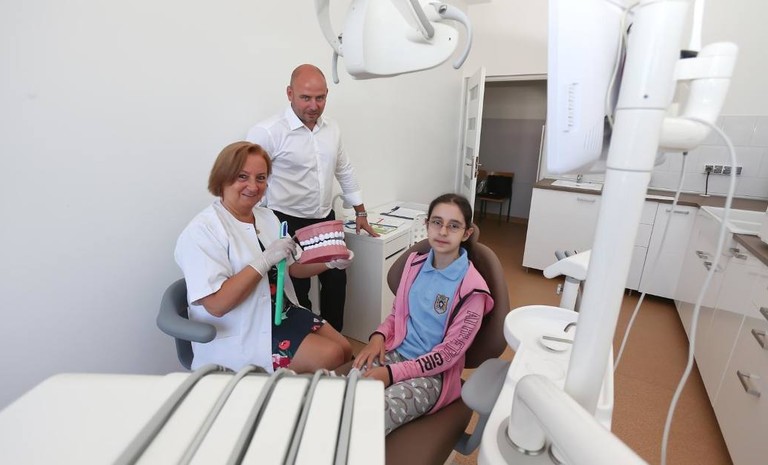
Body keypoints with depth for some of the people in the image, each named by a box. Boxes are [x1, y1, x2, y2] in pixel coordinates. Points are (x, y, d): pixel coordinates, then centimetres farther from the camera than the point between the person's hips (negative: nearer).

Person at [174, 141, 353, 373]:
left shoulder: (267, 217, 4)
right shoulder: (202, 231, -19)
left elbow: (292, 267, 11)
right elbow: (216, 304, -25)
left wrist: (331, 261, -6)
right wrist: (266, 260, -29)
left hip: (282, 312, 8)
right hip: (240, 336, -7)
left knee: (345, 349, 4)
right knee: (329, 356, -14)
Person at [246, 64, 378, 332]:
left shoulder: (332, 129, 4)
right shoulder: (268, 132, -16)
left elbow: (344, 172, 14)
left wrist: (360, 212, 17)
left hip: (326, 221, 7)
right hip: (289, 225, -6)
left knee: (336, 282, 15)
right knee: (296, 291, 6)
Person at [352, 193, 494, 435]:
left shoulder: (471, 288, -15)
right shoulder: (414, 262, 2)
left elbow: (449, 352, -14)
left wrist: (392, 373, -19)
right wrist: (379, 336, -9)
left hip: (433, 373, -4)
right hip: (395, 353, 5)